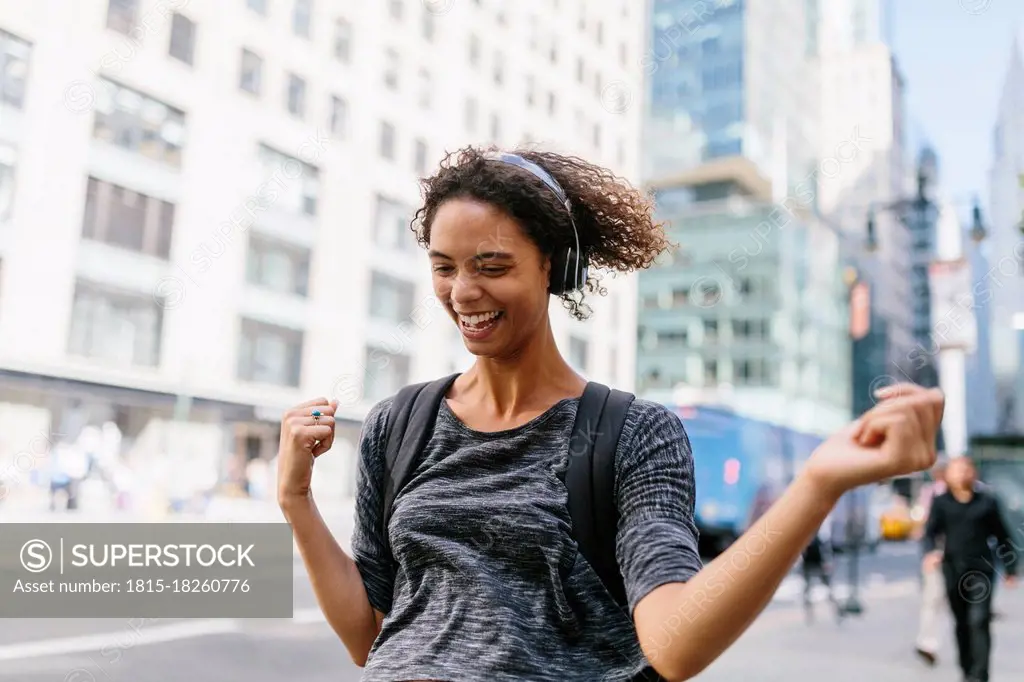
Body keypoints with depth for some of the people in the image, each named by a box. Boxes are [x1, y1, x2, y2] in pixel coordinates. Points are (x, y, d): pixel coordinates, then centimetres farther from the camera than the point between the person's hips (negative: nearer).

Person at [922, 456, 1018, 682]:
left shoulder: (987, 502, 3)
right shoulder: (941, 502, 2)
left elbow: (1002, 537, 10)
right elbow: (931, 532, -5)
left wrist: (1011, 569, 11)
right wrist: (931, 551, -26)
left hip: (982, 569, -1)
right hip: (953, 570, 1)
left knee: (979, 621, -11)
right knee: (962, 624, 11)